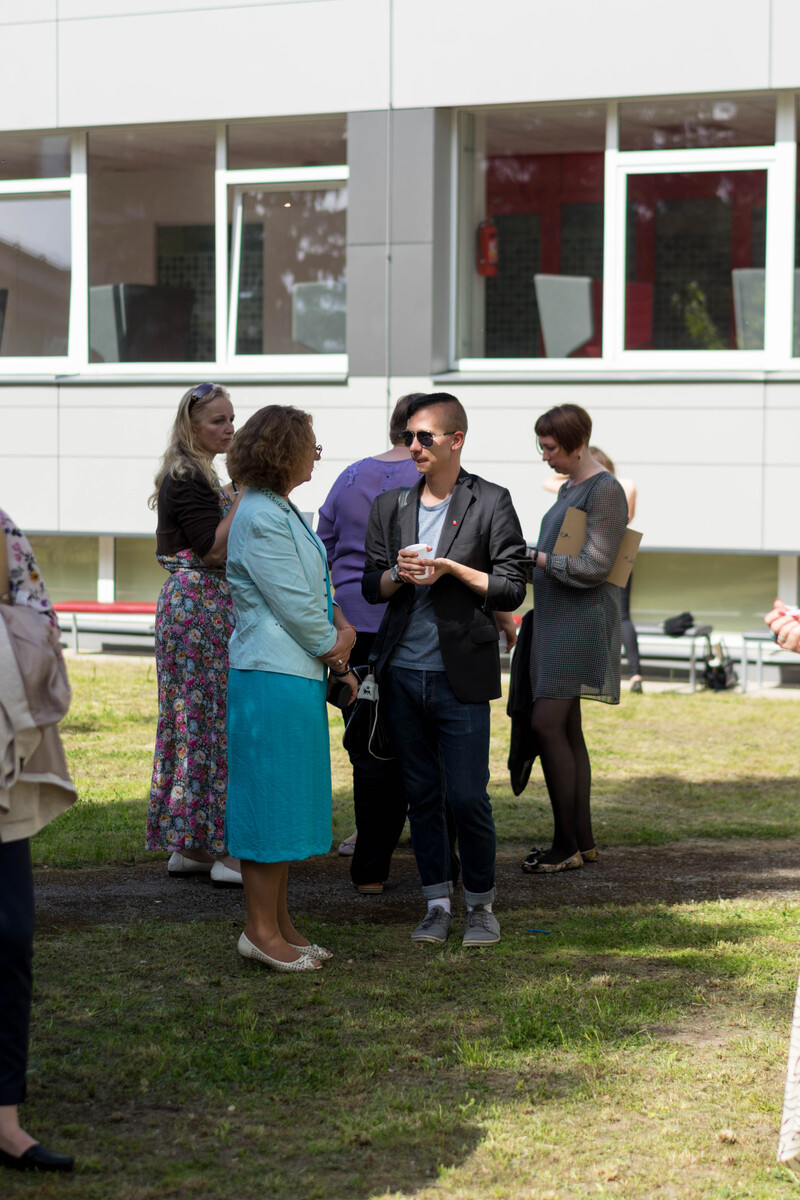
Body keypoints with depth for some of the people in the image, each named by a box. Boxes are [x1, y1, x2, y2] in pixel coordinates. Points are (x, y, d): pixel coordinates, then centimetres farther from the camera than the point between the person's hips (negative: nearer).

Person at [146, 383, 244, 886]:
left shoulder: (197, 476, 17)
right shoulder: (186, 479, -14)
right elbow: (215, 548, -22)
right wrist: (245, 495, -23)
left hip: (196, 605, 11)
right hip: (199, 604, -11)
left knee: (193, 720, 11)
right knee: (215, 719, -9)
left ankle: (188, 844, 15)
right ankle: (225, 851, -8)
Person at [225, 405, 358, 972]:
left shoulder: (282, 512, 17)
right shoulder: (260, 520, -16)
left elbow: (316, 591, 21)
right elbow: (293, 604, -17)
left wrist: (337, 641, 8)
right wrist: (333, 647, -4)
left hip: (300, 671, 10)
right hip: (272, 676, -10)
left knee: (289, 799, 13)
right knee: (271, 797, -5)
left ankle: (279, 922, 20)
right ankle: (261, 930, 1)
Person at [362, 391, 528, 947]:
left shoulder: (491, 503, -1)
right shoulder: (390, 506, 11)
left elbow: (512, 588, -4)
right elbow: (371, 587, 12)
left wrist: (451, 569, -14)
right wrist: (400, 575, -9)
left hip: (461, 676, -4)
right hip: (403, 671, 4)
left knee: (467, 795, -6)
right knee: (422, 793, 8)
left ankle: (482, 905, 11)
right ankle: (438, 905, 17)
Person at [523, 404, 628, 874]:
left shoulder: (605, 491, -13)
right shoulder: (569, 487, 17)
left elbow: (594, 567, -18)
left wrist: (535, 558, -12)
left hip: (581, 621, -10)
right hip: (555, 620, 10)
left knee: (547, 724, -14)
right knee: (567, 729, 8)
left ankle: (566, 844, -9)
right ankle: (583, 841, 12)